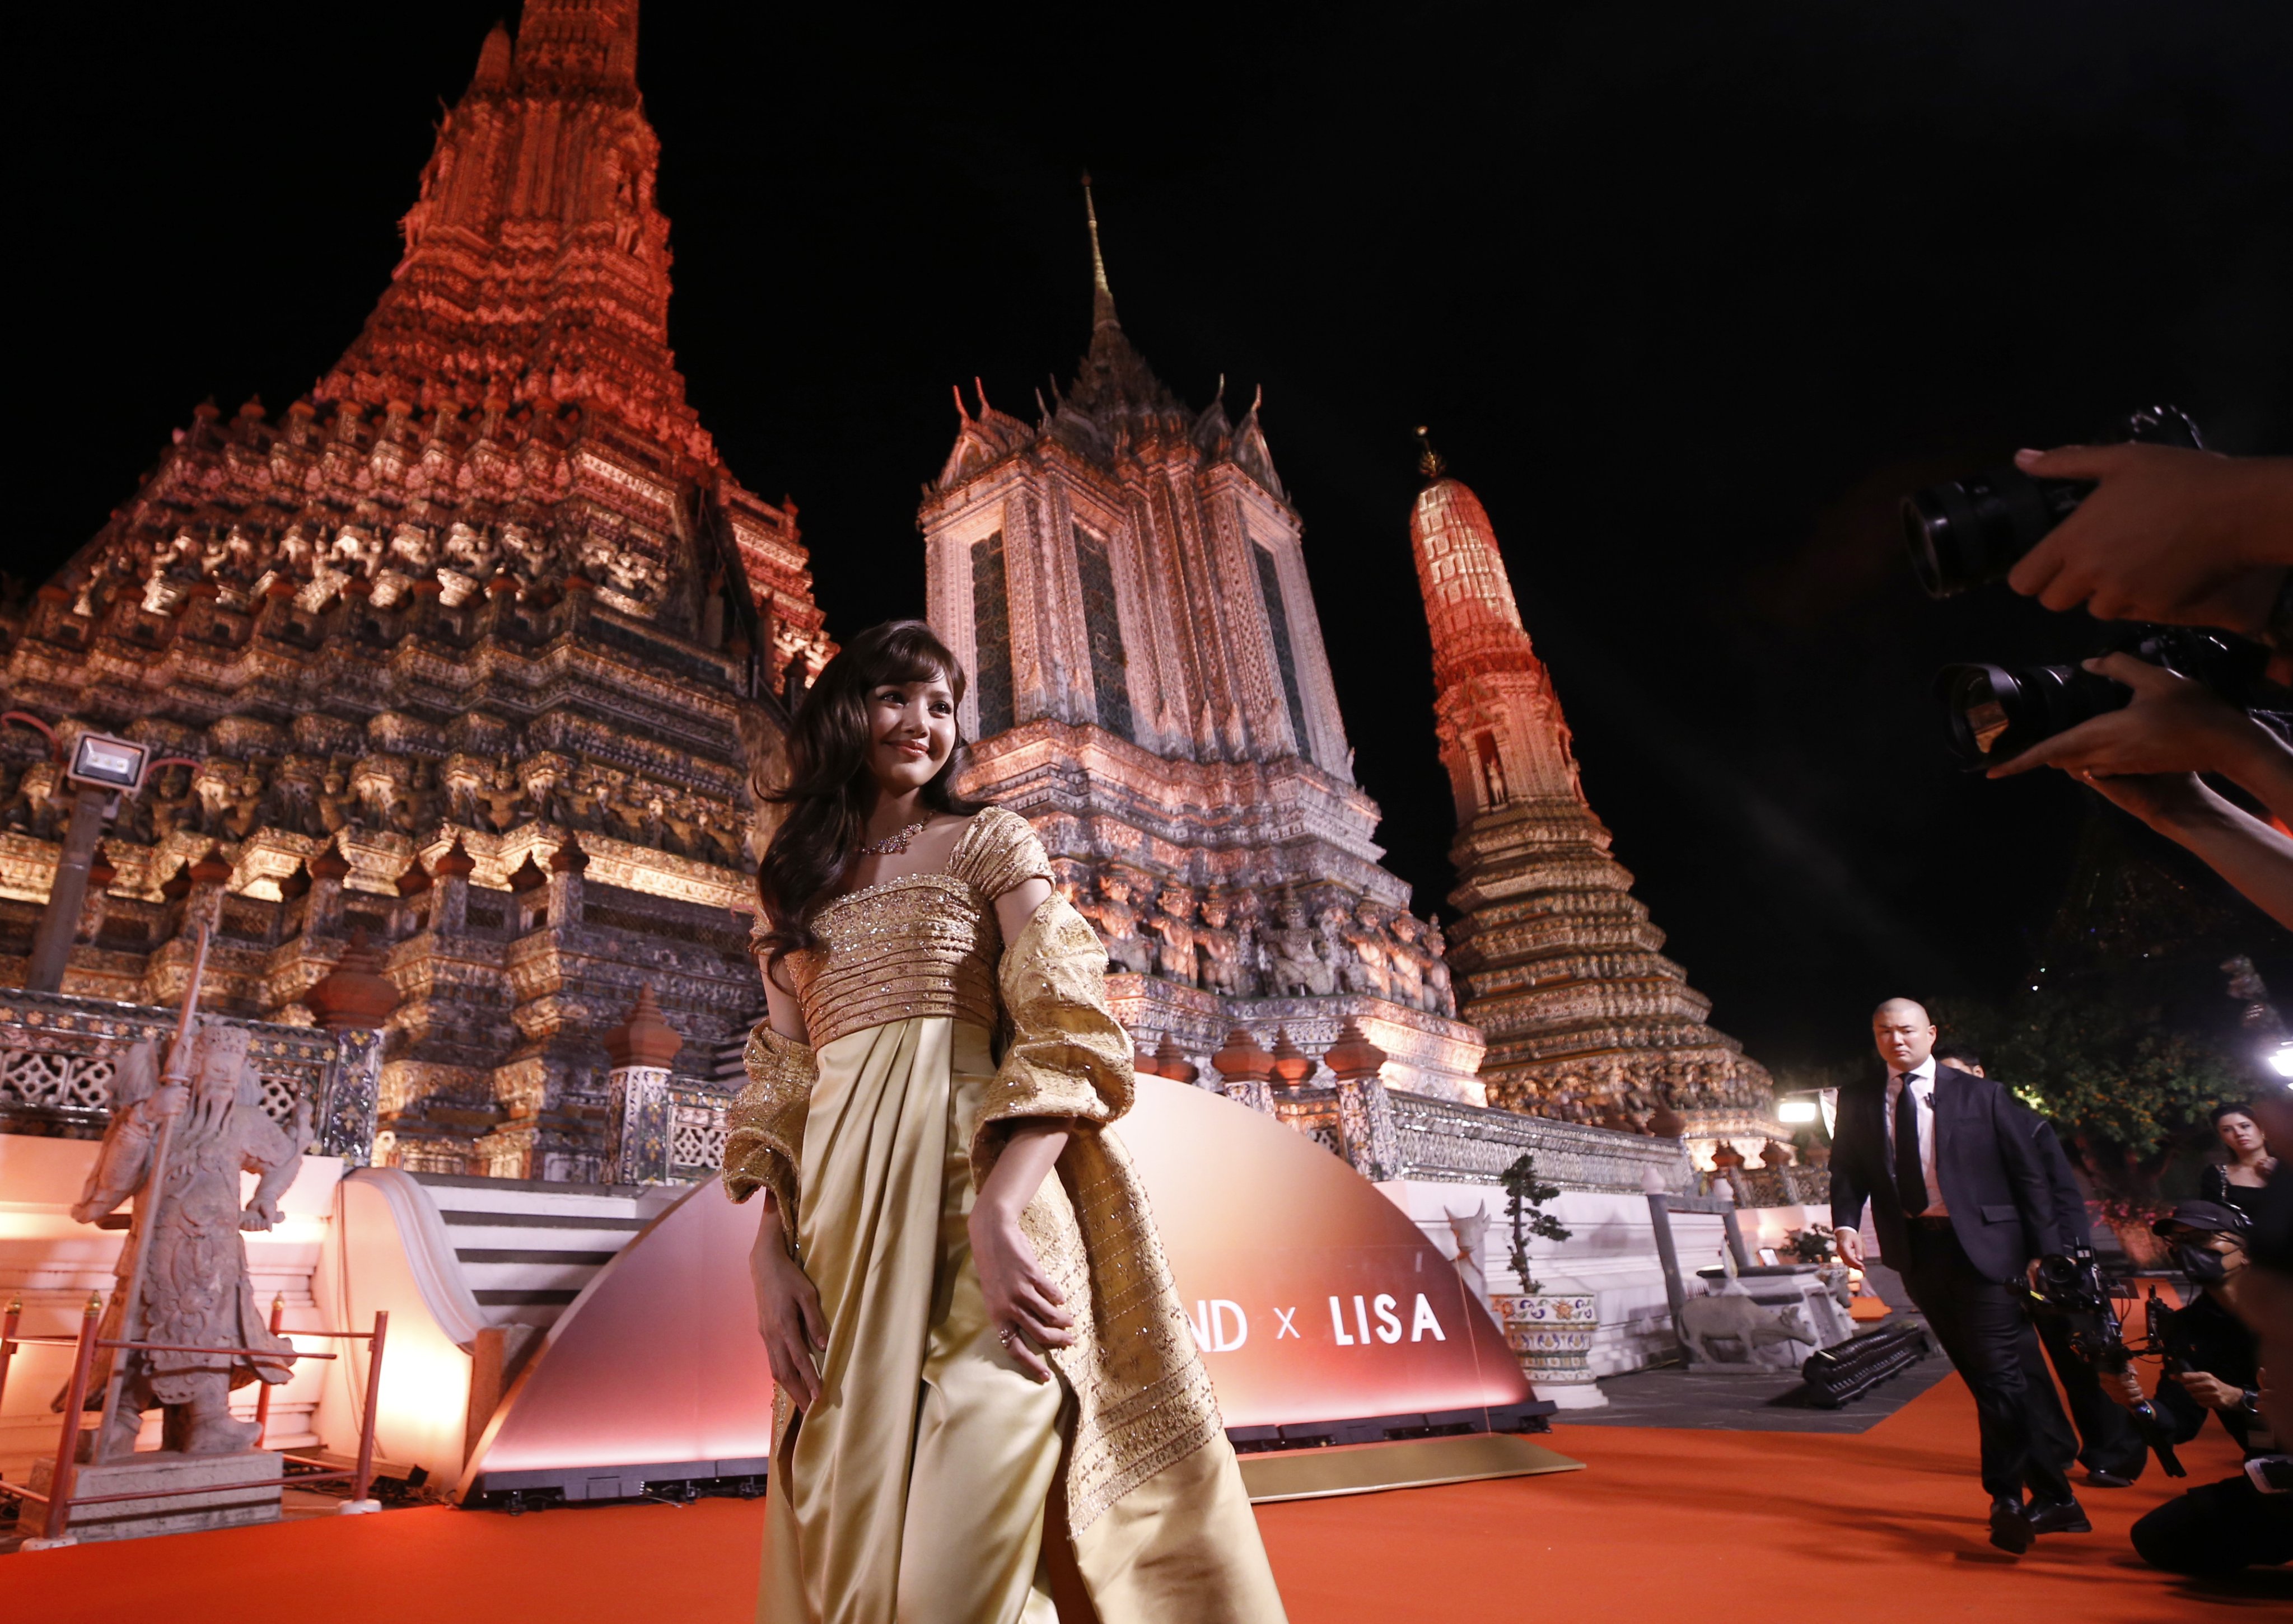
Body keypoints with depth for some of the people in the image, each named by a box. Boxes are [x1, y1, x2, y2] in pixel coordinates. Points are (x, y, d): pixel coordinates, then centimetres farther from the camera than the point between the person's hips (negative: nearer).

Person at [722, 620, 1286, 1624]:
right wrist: (772, 1254, -1)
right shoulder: (793, 884, 19)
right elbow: (779, 1083, 14)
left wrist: (998, 1214, -20)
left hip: (978, 1178, -4)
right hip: (841, 1221, 4)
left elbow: (1068, 1031, -6)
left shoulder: (990, 843, 7)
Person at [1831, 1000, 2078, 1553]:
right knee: (1981, 1378, 11)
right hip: (1916, 1252, 3)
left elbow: (2028, 1175, 1)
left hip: (1982, 1247, -3)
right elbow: (1847, 1170, 5)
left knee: (1998, 1373, -6)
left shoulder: (1981, 1096, 1)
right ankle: (2053, 1495, 24)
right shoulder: (1859, 1104, 7)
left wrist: (2045, 1252, -4)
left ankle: (2007, 1500, 7)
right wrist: (1845, 1222, -13)